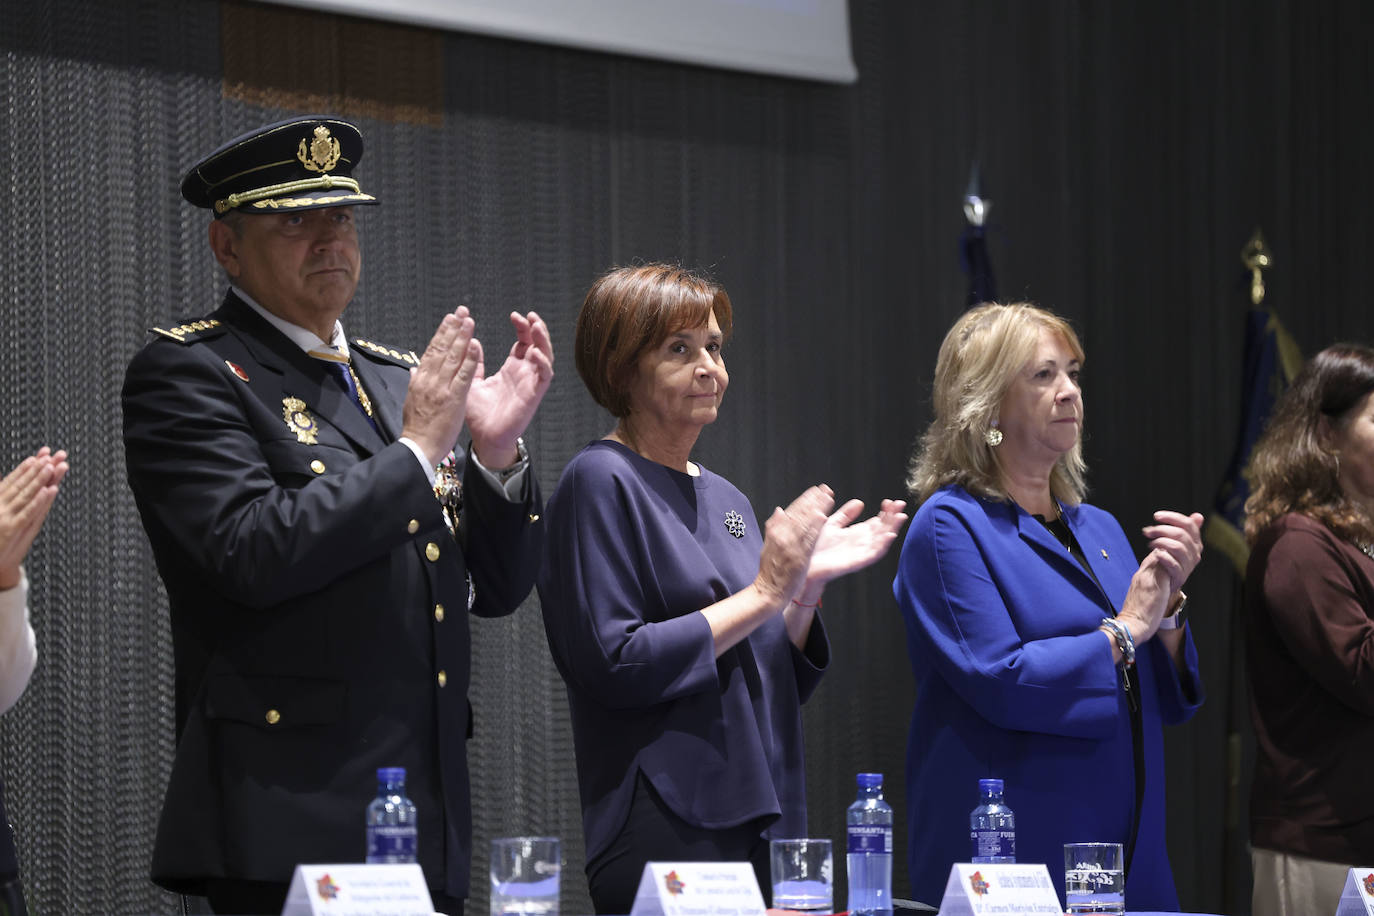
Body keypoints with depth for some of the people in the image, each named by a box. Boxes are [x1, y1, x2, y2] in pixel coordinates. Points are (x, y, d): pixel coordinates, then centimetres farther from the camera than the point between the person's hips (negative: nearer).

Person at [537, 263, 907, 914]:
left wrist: (809, 584, 0)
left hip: (766, 822, 7)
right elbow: (615, 664, -17)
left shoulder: (724, 498, 15)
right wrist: (763, 594, -14)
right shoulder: (601, 482, -7)